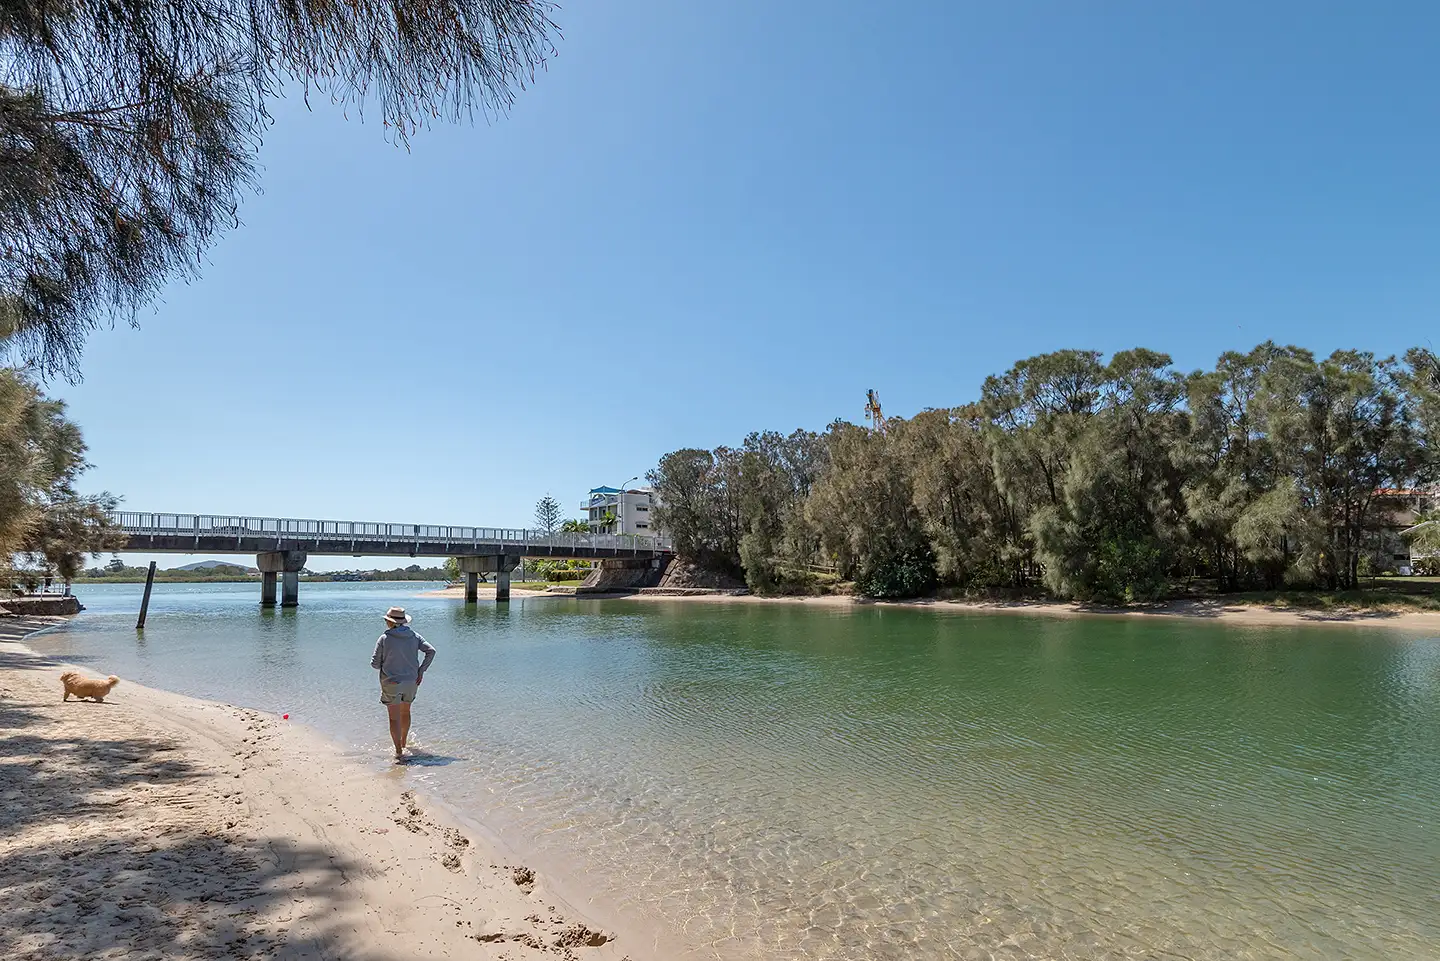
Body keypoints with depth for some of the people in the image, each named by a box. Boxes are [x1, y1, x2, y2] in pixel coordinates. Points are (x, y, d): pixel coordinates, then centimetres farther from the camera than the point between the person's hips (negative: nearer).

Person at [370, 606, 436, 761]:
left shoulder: (384, 639, -11)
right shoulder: (414, 636, 0)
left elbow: (375, 663, -8)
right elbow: (431, 650, -8)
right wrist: (421, 671, -2)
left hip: (391, 683, -4)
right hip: (411, 681, 4)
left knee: (394, 718, 0)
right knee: (405, 712, 24)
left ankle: (399, 751, -6)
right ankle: (403, 742, 41)